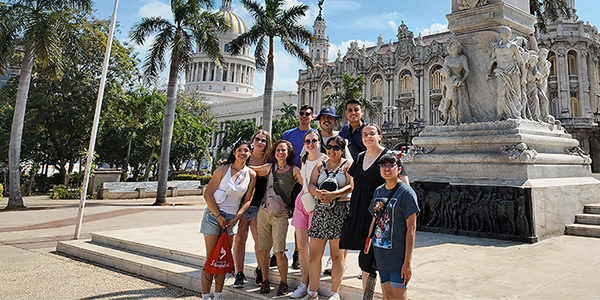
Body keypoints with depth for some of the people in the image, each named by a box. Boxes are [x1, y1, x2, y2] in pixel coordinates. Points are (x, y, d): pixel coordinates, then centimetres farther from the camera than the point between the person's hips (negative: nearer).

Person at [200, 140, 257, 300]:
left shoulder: (251, 174, 3)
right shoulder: (223, 170, -6)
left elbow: (247, 200, 8)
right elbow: (208, 194, -7)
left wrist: (236, 218, -4)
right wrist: (218, 216, -12)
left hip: (232, 219, 3)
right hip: (213, 215, -3)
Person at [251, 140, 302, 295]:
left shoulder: (294, 170, 1)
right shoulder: (269, 167, 12)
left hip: (280, 214, -4)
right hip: (264, 211, 4)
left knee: (279, 251, -7)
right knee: (263, 249, 6)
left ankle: (284, 283, 9)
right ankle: (265, 280, 22)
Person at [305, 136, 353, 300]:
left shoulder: (348, 165, 4)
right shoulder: (320, 166, 17)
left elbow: (351, 187, -8)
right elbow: (311, 185, 6)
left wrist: (333, 194, -22)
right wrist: (318, 193, -17)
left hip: (340, 211, -3)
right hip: (321, 210, 4)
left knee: (337, 254, 3)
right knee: (314, 254, 3)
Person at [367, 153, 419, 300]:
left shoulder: (406, 192, -11)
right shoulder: (378, 191, 8)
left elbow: (411, 228, -13)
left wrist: (407, 262, -16)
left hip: (398, 255, -6)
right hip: (380, 253, 6)